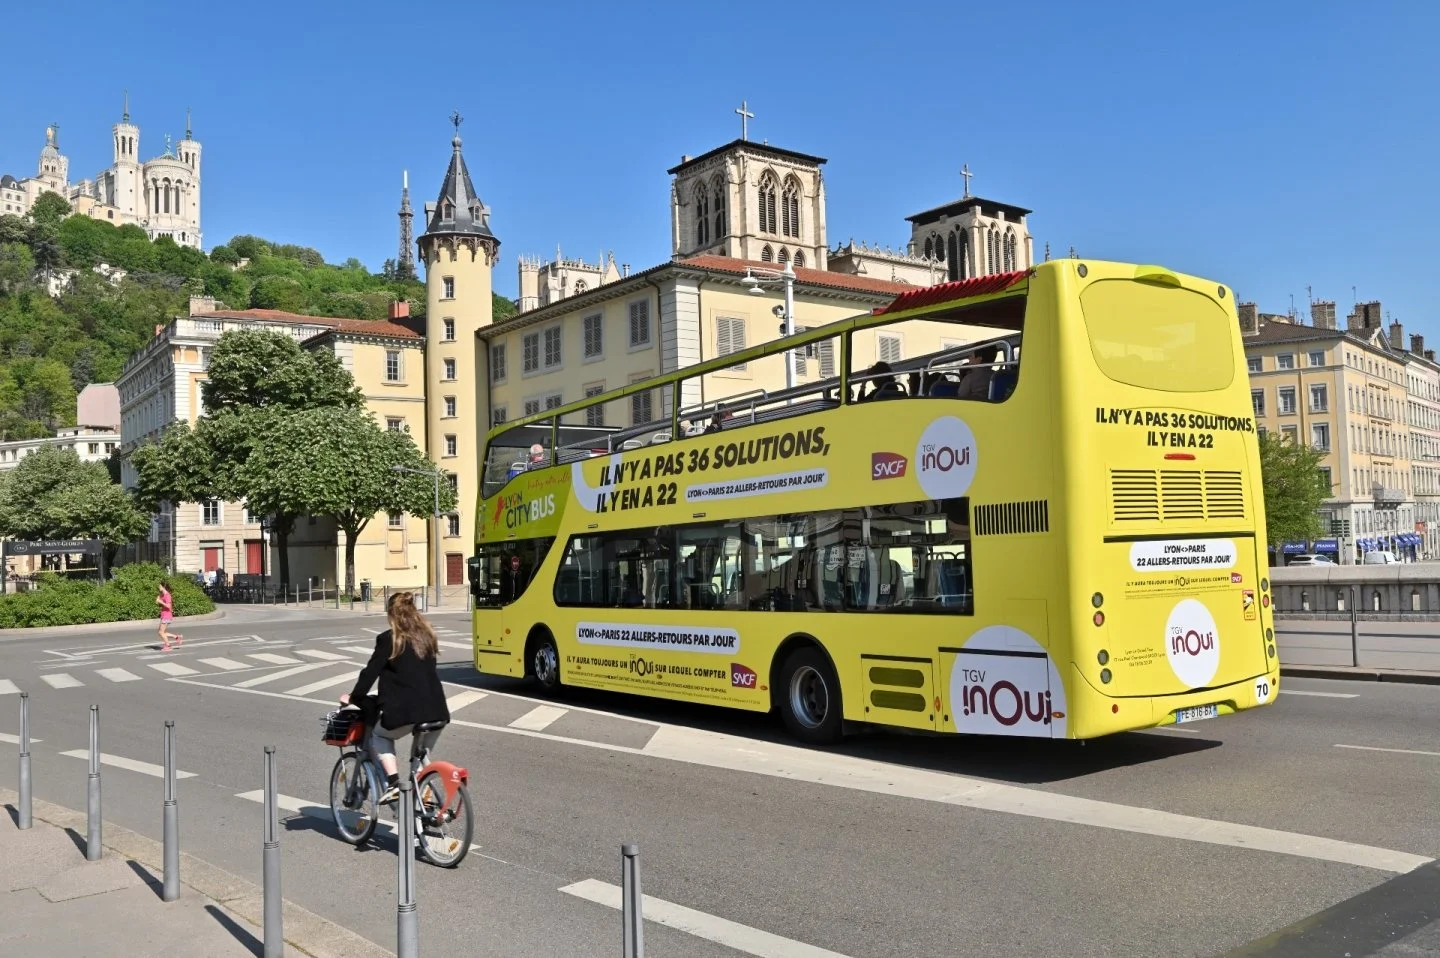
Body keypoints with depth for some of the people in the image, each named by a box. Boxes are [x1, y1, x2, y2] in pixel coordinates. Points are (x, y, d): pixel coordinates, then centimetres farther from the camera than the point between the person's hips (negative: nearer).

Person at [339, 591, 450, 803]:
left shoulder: (389, 639, -3)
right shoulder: (427, 637, 15)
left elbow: (370, 672, -1)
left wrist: (353, 698, 14)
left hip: (405, 710, -5)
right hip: (435, 710, 5)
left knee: (377, 733, 21)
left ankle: (392, 782, 3)